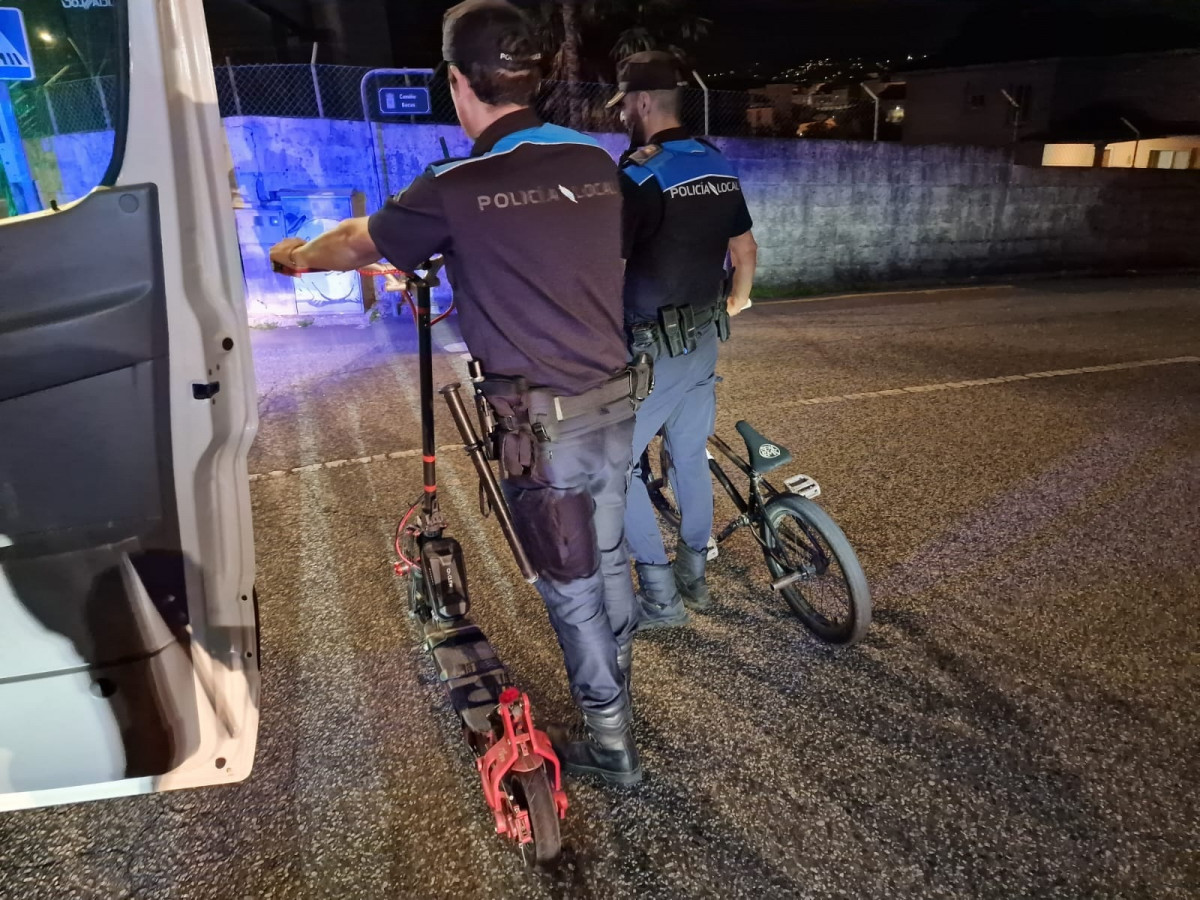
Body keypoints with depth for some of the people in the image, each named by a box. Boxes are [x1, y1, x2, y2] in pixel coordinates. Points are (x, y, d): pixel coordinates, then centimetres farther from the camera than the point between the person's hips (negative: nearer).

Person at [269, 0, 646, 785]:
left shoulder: (458, 187, -12)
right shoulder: (597, 162, 3)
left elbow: (359, 244, 6)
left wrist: (298, 256, 29)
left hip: (545, 425, -6)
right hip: (617, 403, 6)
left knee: (569, 582, 10)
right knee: (609, 553, 22)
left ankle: (610, 740, 27)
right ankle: (617, 685, 44)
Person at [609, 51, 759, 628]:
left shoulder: (638, 175, -17)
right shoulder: (720, 169, 7)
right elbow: (746, 249, 17)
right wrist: (733, 304, 33)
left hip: (653, 351, -8)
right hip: (704, 342, 8)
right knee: (690, 457, 18)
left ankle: (660, 597, 8)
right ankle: (694, 577, 31)